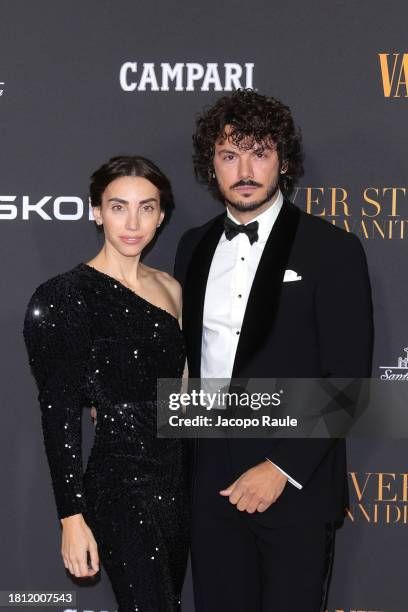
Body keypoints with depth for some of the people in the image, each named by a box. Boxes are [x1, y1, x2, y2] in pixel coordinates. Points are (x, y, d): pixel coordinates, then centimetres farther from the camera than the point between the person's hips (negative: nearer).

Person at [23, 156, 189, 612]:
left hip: (176, 479, 7)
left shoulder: (168, 288, 9)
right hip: (120, 484, -7)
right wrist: (72, 517, -13)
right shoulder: (66, 296, -11)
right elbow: (60, 415, -11)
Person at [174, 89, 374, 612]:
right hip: (210, 480, 4)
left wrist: (282, 468, -15)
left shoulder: (331, 249, -7)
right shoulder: (194, 246, 9)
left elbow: (348, 380, -10)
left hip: (296, 483, -4)